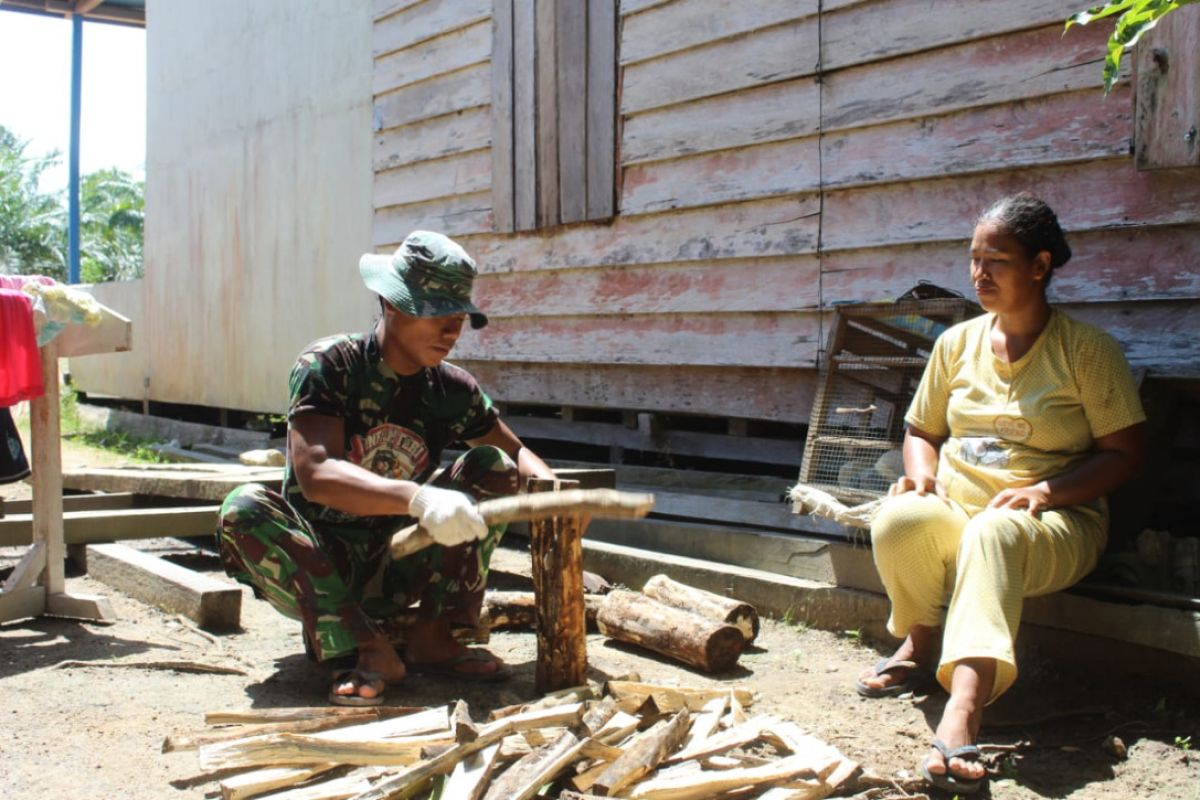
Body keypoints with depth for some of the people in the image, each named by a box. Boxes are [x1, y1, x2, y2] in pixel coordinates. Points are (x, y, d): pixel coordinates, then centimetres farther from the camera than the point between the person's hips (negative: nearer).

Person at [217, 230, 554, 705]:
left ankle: (434, 636, -14)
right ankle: (366, 648, -29)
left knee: (492, 466, -9)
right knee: (244, 508, -32)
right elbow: (314, 473, -31)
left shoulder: (452, 390, -3)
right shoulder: (329, 365, -17)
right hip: (315, 562, -4)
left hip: (392, 568, 4)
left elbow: (516, 452, 9)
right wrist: (417, 498, -48)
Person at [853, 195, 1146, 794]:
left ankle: (962, 712, -57)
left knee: (994, 532, -41)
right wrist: (920, 474, -3)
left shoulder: (1087, 349, 0)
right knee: (897, 518, -33)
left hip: (1052, 524, -3)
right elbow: (922, 429, 21)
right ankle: (920, 638, -2)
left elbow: (1123, 453, -2)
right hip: (951, 511, 4)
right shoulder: (957, 343, 12)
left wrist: (1044, 491, -18)